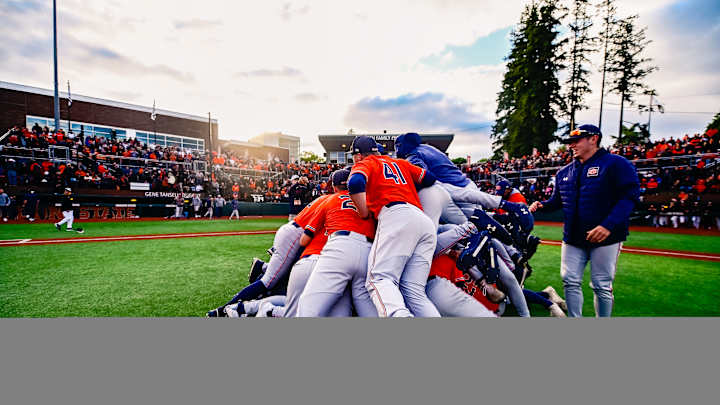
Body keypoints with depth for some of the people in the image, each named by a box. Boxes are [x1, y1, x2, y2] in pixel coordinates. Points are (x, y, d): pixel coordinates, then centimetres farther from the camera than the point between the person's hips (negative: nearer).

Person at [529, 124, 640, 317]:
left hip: (605, 237, -5)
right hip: (573, 238, 5)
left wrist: (609, 225, -24)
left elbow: (630, 195, -13)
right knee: (570, 282, 6)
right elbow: (557, 200, 21)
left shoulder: (616, 164, -4)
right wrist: (542, 205, -1)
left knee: (602, 286, 4)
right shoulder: (564, 172, 14)